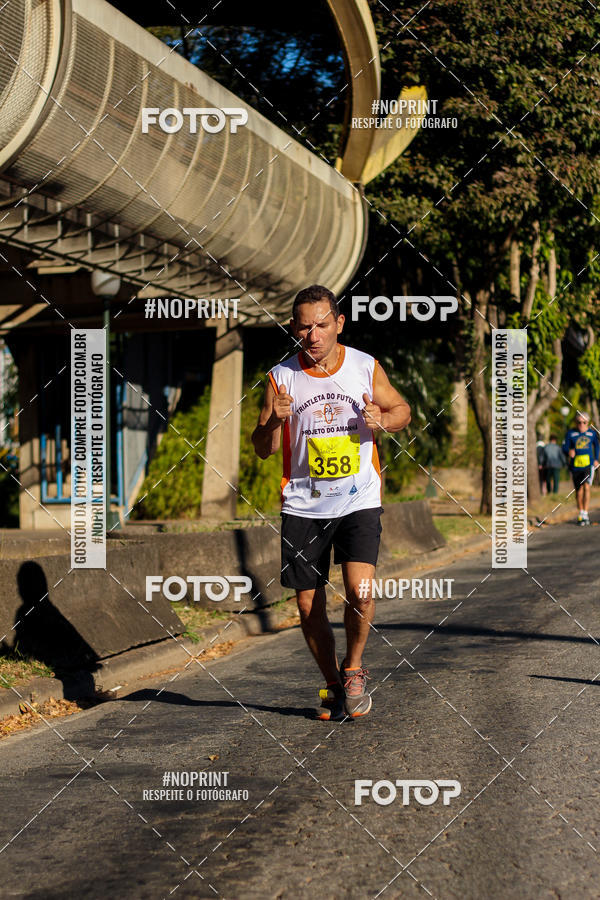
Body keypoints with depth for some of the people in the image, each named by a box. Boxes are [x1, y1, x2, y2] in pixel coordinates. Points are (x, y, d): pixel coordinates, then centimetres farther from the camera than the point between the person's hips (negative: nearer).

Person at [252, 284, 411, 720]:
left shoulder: (366, 368, -1)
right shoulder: (281, 377, -1)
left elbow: (403, 410, 14)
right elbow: (263, 449, 2)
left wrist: (382, 420, -9)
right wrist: (275, 421, -19)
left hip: (359, 500, -1)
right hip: (303, 504, 2)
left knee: (360, 590, -19)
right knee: (309, 606, 4)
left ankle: (353, 668, 8)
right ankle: (334, 685, 26)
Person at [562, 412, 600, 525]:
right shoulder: (571, 433, 2)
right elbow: (564, 447, 0)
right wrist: (569, 452, -22)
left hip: (588, 464, -1)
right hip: (575, 466, 1)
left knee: (587, 486, -17)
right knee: (579, 490, 7)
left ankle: (585, 514, -18)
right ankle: (581, 514, 22)